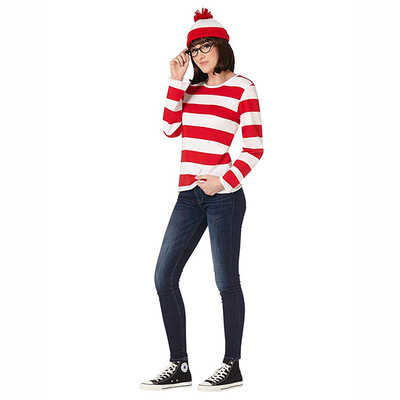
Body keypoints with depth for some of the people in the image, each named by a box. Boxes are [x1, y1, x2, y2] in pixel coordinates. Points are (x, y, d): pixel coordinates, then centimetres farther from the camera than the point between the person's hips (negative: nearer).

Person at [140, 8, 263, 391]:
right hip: (189, 195, 7)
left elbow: (254, 148, -5)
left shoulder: (242, 88, -1)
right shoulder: (192, 89, 17)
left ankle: (232, 366, 12)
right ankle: (179, 366, 11)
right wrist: (176, 81, 2)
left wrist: (224, 182, -14)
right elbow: (171, 128, 3)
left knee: (226, 281, -1)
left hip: (223, 195, -7)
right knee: (164, 277, 3)